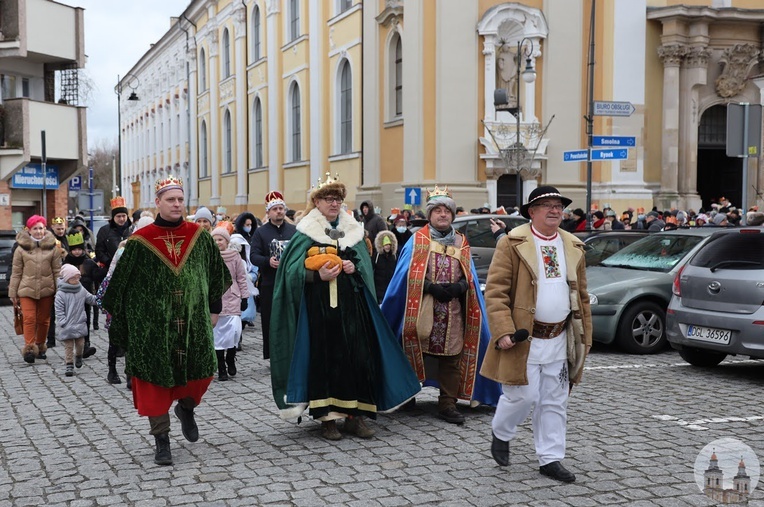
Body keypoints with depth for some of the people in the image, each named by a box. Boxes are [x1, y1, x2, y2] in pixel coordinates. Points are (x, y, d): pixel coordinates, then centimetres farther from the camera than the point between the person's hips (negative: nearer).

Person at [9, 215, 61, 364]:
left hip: (46, 290, 1)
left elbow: (57, 271, 5)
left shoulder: (52, 247, 4)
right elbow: (16, 272, 4)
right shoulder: (21, 248, 2)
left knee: (43, 320, 10)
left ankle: (40, 347, 25)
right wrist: (13, 293, 2)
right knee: (29, 318, -11)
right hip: (27, 290, -1)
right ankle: (29, 348, -8)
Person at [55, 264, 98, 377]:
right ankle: (69, 365, 5)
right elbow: (59, 311, -11)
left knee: (80, 344, 12)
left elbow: (91, 299, 17)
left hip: (80, 324, 4)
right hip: (67, 327, -4)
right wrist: (63, 323, -16)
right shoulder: (60, 294, -10)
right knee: (68, 346, 0)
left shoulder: (81, 290, 5)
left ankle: (79, 357, 39)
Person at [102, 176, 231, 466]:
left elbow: (217, 274, 15)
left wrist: (214, 308, 15)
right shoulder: (140, 241, -4)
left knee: (201, 372, 3)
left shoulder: (199, 237, 3)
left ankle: (186, 408, 36)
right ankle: (162, 440, 13)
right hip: (153, 324, -2)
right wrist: (119, 321, 2)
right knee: (155, 379, 1)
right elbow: (121, 283, 1)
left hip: (194, 321, 2)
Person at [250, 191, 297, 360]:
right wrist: (268, 261, -21)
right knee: (271, 321, 0)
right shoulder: (260, 232, 5)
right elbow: (254, 256, -3)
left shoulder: (294, 230, 10)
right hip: (269, 284, -1)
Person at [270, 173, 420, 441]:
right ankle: (326, 417, 4)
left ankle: (354, 414, 7)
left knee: (357, 355, -1)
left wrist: (354, 267, -9)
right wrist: (318, 275, -19)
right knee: (323, 356, -3)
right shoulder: (306, 233, 4)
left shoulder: (353, 231, 15)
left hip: (351, 303, 3)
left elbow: (366, 265, 13)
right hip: (319, 305, -3)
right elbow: (294, 269, -4)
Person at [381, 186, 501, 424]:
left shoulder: (461, 243, 15)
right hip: (423, 309, -3)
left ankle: (447, 404, 7)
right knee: (417, 351, 4)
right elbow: (409, 275, -3)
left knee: (452, 357, 1)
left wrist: (458, 287, -10)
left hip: (453, 312, 3)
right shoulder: (417, 240, 5)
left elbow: (470, 277, 11)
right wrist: (432, 287, -15)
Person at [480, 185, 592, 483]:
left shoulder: (573, 247, 10)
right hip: (523, 337, -5)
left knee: (554, 402, 9)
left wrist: (584, 337, 12)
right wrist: (503, 332, -19)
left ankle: (550, 459, 20)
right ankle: (501, 435, 26)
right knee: (523, 396, -3)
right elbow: (495, 291, -11)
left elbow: (581, 296, 15)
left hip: (559, 339, 5)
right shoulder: (513, 243, -7)